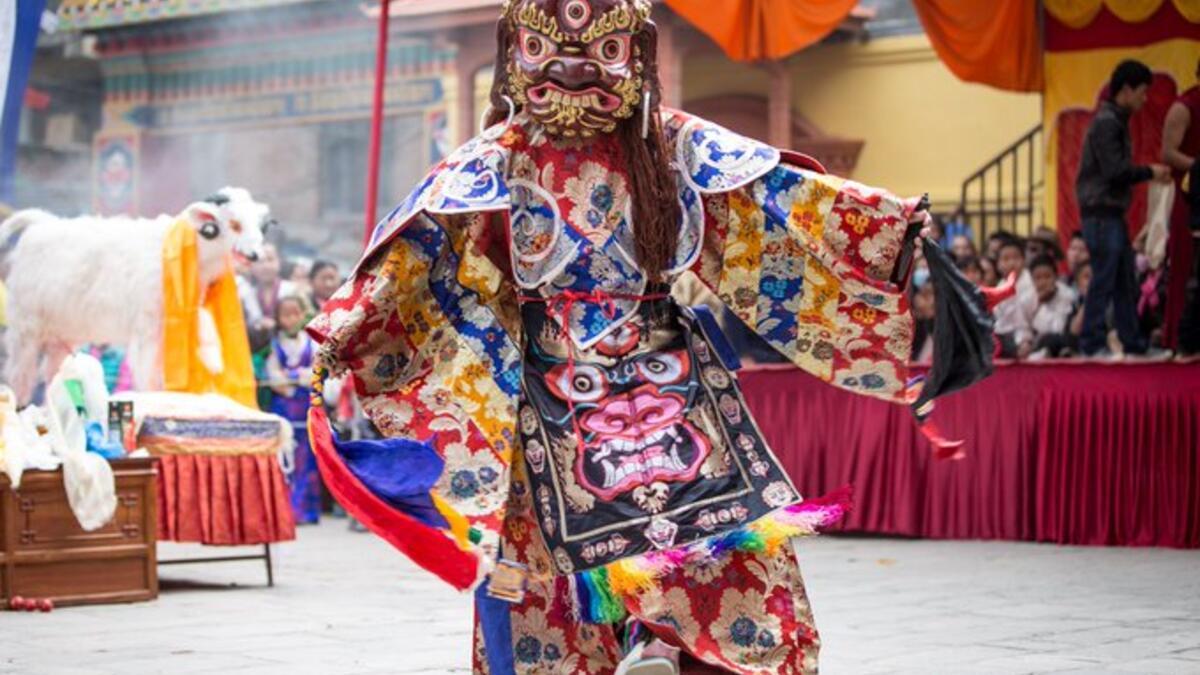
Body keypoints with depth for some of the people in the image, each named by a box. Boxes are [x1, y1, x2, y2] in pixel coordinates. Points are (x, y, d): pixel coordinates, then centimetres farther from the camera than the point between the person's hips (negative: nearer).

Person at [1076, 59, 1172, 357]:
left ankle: (1132, 341, 17)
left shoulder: (1117, 121, 17)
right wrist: (1150, 172, -9)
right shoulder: (1105, 123, -14)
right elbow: (1114, 171, -19)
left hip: (1113, 212, 10)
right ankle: (1092, 343, -3)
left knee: (1126, 280, 12)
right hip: (1101, 212, -10)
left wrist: (1148, 173, 6)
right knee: (1104, 279, -7)